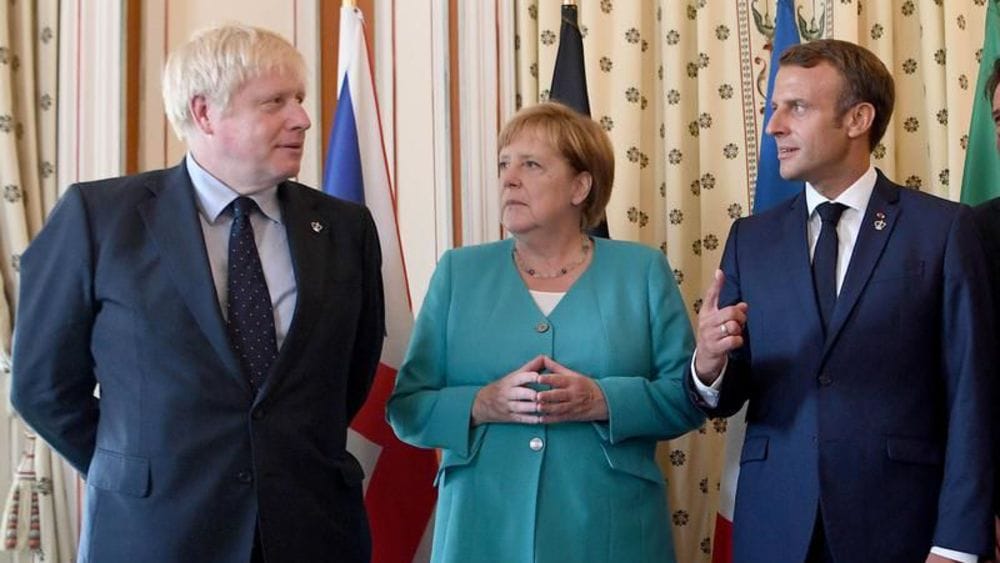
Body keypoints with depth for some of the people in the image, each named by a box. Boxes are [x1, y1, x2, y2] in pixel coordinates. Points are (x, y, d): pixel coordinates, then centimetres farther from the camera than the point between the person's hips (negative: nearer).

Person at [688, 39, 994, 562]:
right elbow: (727, 397, 6)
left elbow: (969, 398, -5)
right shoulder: (750, 239, 7)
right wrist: (709, 365, -17)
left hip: (896, 520, -3)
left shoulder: (942, 228, -2)